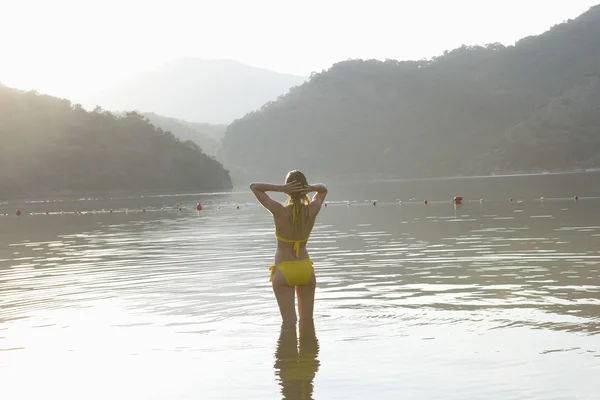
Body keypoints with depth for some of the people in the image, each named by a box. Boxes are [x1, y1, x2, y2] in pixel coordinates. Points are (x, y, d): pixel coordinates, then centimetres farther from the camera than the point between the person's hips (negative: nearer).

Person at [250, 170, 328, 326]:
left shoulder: (279, 211, -18)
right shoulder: (312, 210, -9)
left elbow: (254, 186, -8)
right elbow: (323, 189, 13)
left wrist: (280, 188, -21)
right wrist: (309, 189, -10)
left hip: (283, 272, -3)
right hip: (306, 269, 3)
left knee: (289, 322, 0)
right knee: (307, 320, 17)